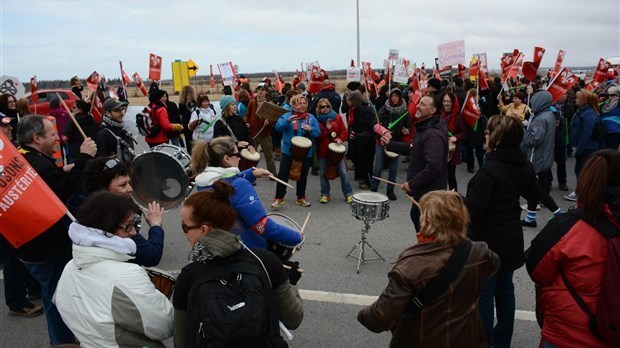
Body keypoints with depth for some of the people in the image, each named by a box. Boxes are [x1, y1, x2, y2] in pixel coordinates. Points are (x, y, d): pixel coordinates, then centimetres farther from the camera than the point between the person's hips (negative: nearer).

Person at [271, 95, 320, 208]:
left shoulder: (311, 117, 3)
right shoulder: (287, 116, -4)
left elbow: (318, 132, -1)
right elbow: (278, 127, -18)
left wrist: (310, 129, -21)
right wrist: (288, 121, -35)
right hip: (288, 151, -2)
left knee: (303, 176, 14)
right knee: (283, 175, 0)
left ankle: (301, 198, 29)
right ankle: (279, 198, 12)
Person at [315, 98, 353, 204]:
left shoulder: (337, 117, 5)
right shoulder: (317, 120, 3)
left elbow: (344, 132, 3)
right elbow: (317, 137, -3)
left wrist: (340, 139, -17)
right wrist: (326, 129, -15)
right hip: (323, 150, 1)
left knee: (343, 172, -3)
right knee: (323, 173, 6)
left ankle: (348, 194, 7)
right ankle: (325, 194, 19)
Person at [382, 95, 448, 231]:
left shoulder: (434, 134, -26)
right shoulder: (423, 128, 9)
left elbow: (433, 167, -32)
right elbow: (412, 148, 20)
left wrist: (412, 184, -25)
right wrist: (390, 144, 10)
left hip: (430, 191, -11)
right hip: (422, 189, 11)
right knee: (416, 215, 28)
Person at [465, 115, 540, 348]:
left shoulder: (490, 169, -24)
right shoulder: (523, 165, 1)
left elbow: (474, 209, -26)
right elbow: (534, 195, 16)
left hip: (487, 241, -8)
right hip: (511, 239, 8)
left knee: (483, 293, 5)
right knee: (505, 288, 20)